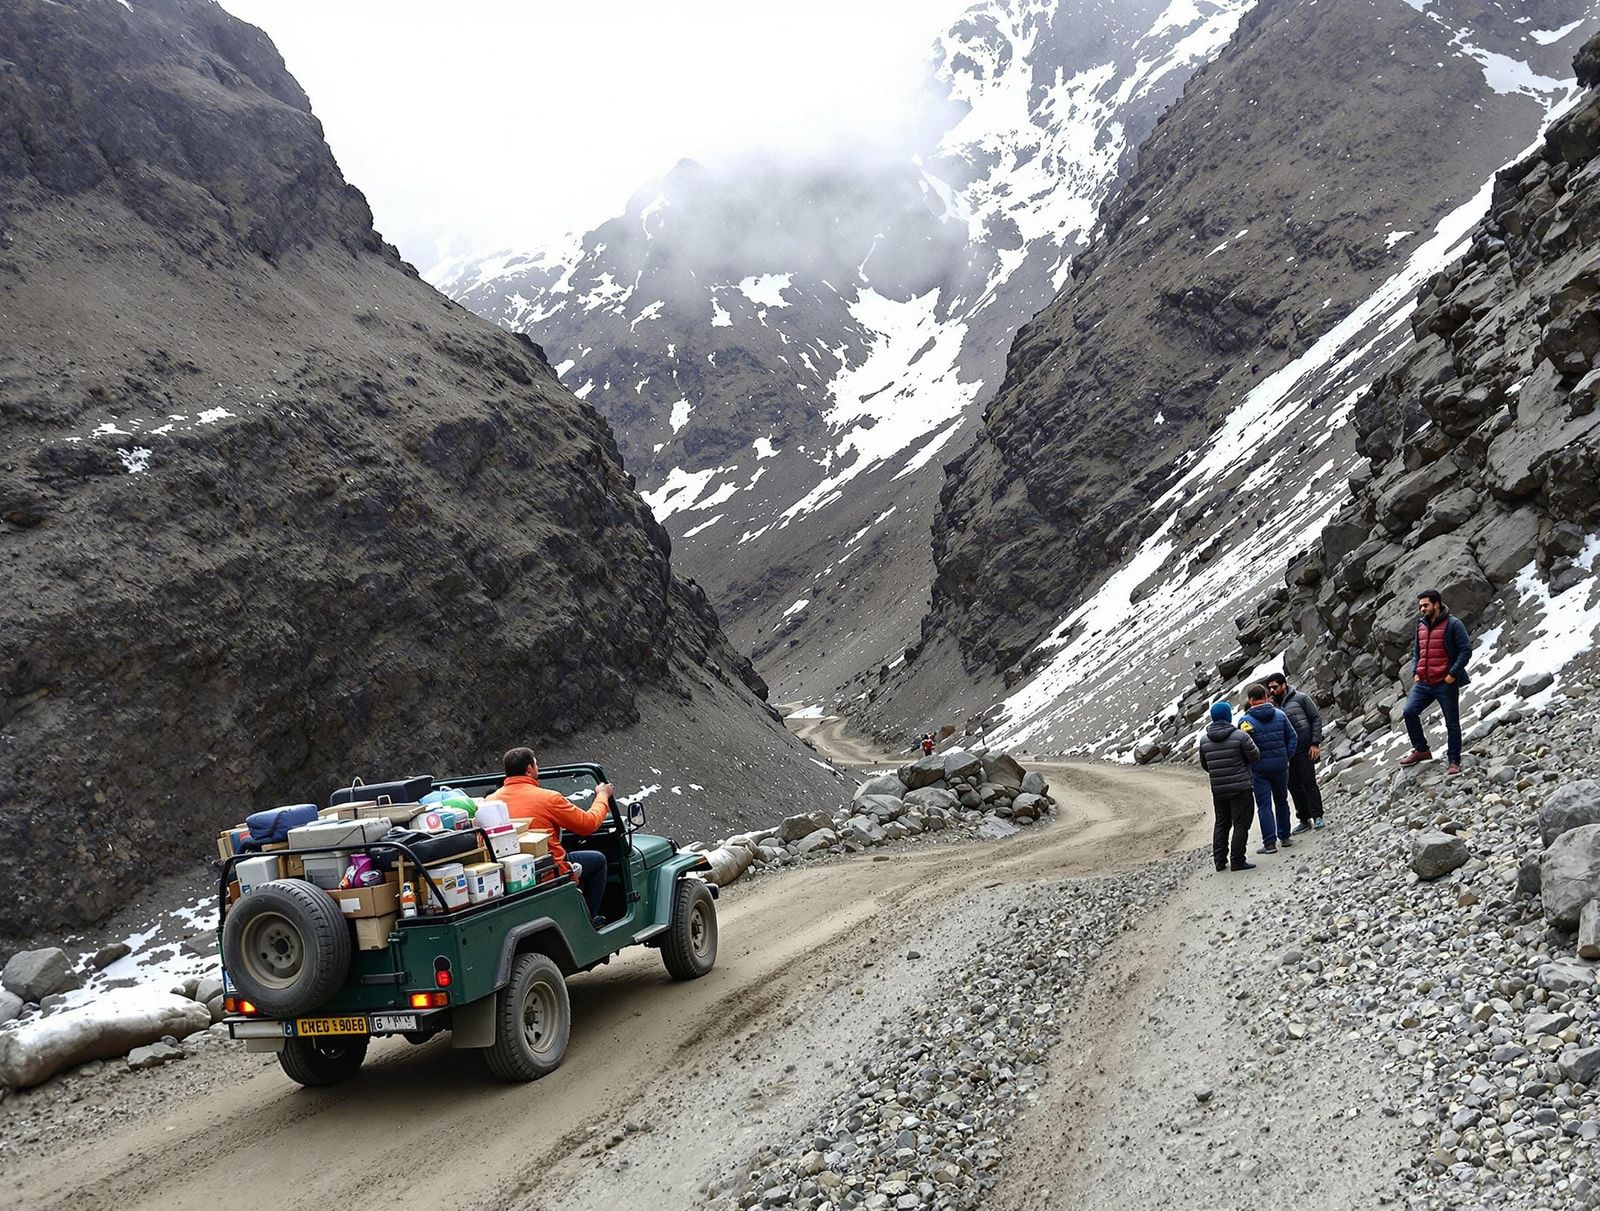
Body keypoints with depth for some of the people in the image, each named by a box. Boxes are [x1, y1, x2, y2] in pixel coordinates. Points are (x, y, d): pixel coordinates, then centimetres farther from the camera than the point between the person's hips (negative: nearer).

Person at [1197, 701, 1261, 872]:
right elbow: (1255, 756, -7)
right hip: (1241, 788, -5)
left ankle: (1220, 861, 16)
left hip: (1218, 789, 5)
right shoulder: (1240, 736, -14)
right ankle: (1237, 861, 0)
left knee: (1221, 824, 16)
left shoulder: (1204, 740, 2)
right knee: (1241, 824, 1)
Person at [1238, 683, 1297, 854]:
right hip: (1280, 766, 4)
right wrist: (1286, 757, 8)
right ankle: (1284, 837, 25)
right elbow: (1293, 737, 2)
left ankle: (1270, 843, -2)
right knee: (1281, 801, 19)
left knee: (1264, 806, 1)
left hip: (1259, 768, -4)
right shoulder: (1280, 715, 0)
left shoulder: (1246, 721, -12)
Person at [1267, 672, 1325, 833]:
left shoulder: (1300, 698, -1)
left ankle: (1317, 816, 2)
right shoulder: (1272, 705, 11)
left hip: (1304, 749, -5)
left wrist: (1315, 743, -8)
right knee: (1294, 786, 7)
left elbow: (1316, 718, -1)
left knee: (1309, 782, -6)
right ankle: (1304, 820, 14)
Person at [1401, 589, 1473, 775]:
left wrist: (1453, 674, -16)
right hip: (1423, 682, 6)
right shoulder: (1421, 626, 14)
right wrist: (1415, 673, 8)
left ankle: (1454, 761, 12)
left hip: (1446, 683, -6)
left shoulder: (1453, 624, -7)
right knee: (1409, 712, -8)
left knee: (1452, 722, 2)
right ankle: (1421, 750, 7)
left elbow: (1466, 650, -10)